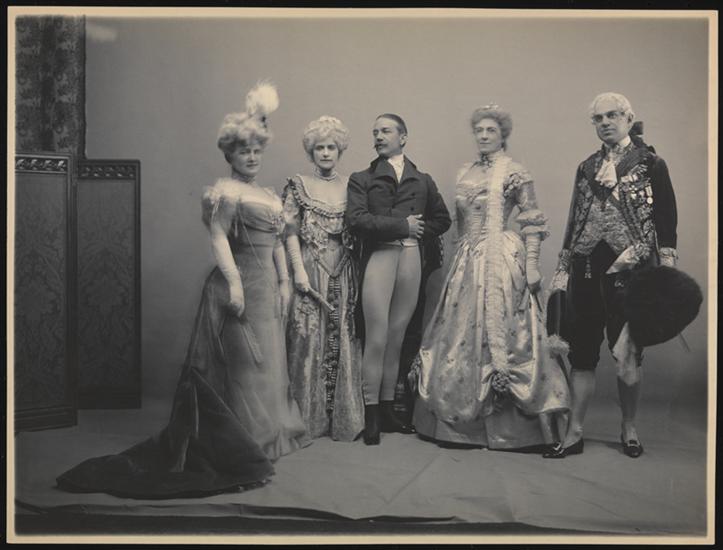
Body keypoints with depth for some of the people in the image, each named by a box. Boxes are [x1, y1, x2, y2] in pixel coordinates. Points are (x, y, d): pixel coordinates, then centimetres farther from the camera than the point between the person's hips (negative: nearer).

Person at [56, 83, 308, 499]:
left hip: (268, 287, 9)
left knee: (267, 361, 13)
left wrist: (284, 281, 13)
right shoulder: (226, 192, -9)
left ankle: (266, 433, 25)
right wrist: (233, 283, -25)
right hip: (240, 284, -9)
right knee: (242, 362, -2)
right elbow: (219, 238, -18)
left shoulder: (270, 196, 17)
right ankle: (242, 446, 7)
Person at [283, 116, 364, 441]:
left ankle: (343, 417, 11)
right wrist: (299, 270, -11)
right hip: (311, 272, -2)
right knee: (309, 339, -1)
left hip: (344, 275, 2)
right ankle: (309, 417, 9)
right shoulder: (298, 185, 5)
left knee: (343, 341, 2)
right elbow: (290, 232, -1)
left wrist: (360, 273, 1)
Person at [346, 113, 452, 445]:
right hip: (378, 259, -3)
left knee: (396, 339, 6)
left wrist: (419, 233, 4)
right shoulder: (362, 179, 7)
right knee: (377, 339, -7)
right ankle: (371, 415, 1)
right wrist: (402, 225, -8)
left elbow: (442, 218, 21)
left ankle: (387, 411, 14)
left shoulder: (422, 180, 17)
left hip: (411, 259, 3)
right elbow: (356, 220, -8)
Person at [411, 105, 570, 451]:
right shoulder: (465, 174, 15)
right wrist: (461, 260, 17)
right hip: (466, 262, 6)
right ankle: (463, 419, 17)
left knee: (496, 330, -5)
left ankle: (509, 425, 5)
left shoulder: (514, 173, -3)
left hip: (501, 260, -6)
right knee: (461, 331, 6)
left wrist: (531, 266, -13)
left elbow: (533, 223, -7)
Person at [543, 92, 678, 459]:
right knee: (582, 354, 5)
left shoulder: (650, 164, 2)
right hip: (586, 271, 4)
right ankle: (574, 433, 12)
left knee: (627, 358, -1)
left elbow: (667, 221, 0)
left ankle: (629, 429, 20)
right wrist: (562, 271, 12)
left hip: (629, 271, -4)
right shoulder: (587, 168, 14)